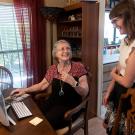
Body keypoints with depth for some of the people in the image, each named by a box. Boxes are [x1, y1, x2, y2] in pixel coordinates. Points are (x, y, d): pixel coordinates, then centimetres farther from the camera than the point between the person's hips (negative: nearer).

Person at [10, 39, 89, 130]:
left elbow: (85, 93, -12)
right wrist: (25, 90, 6)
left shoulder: (78, 67, -8)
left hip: (70, 106, -4)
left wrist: (73, 83, -29)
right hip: (53, 103, 4)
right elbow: (42, 85, 17)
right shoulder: (53, 69, 4)